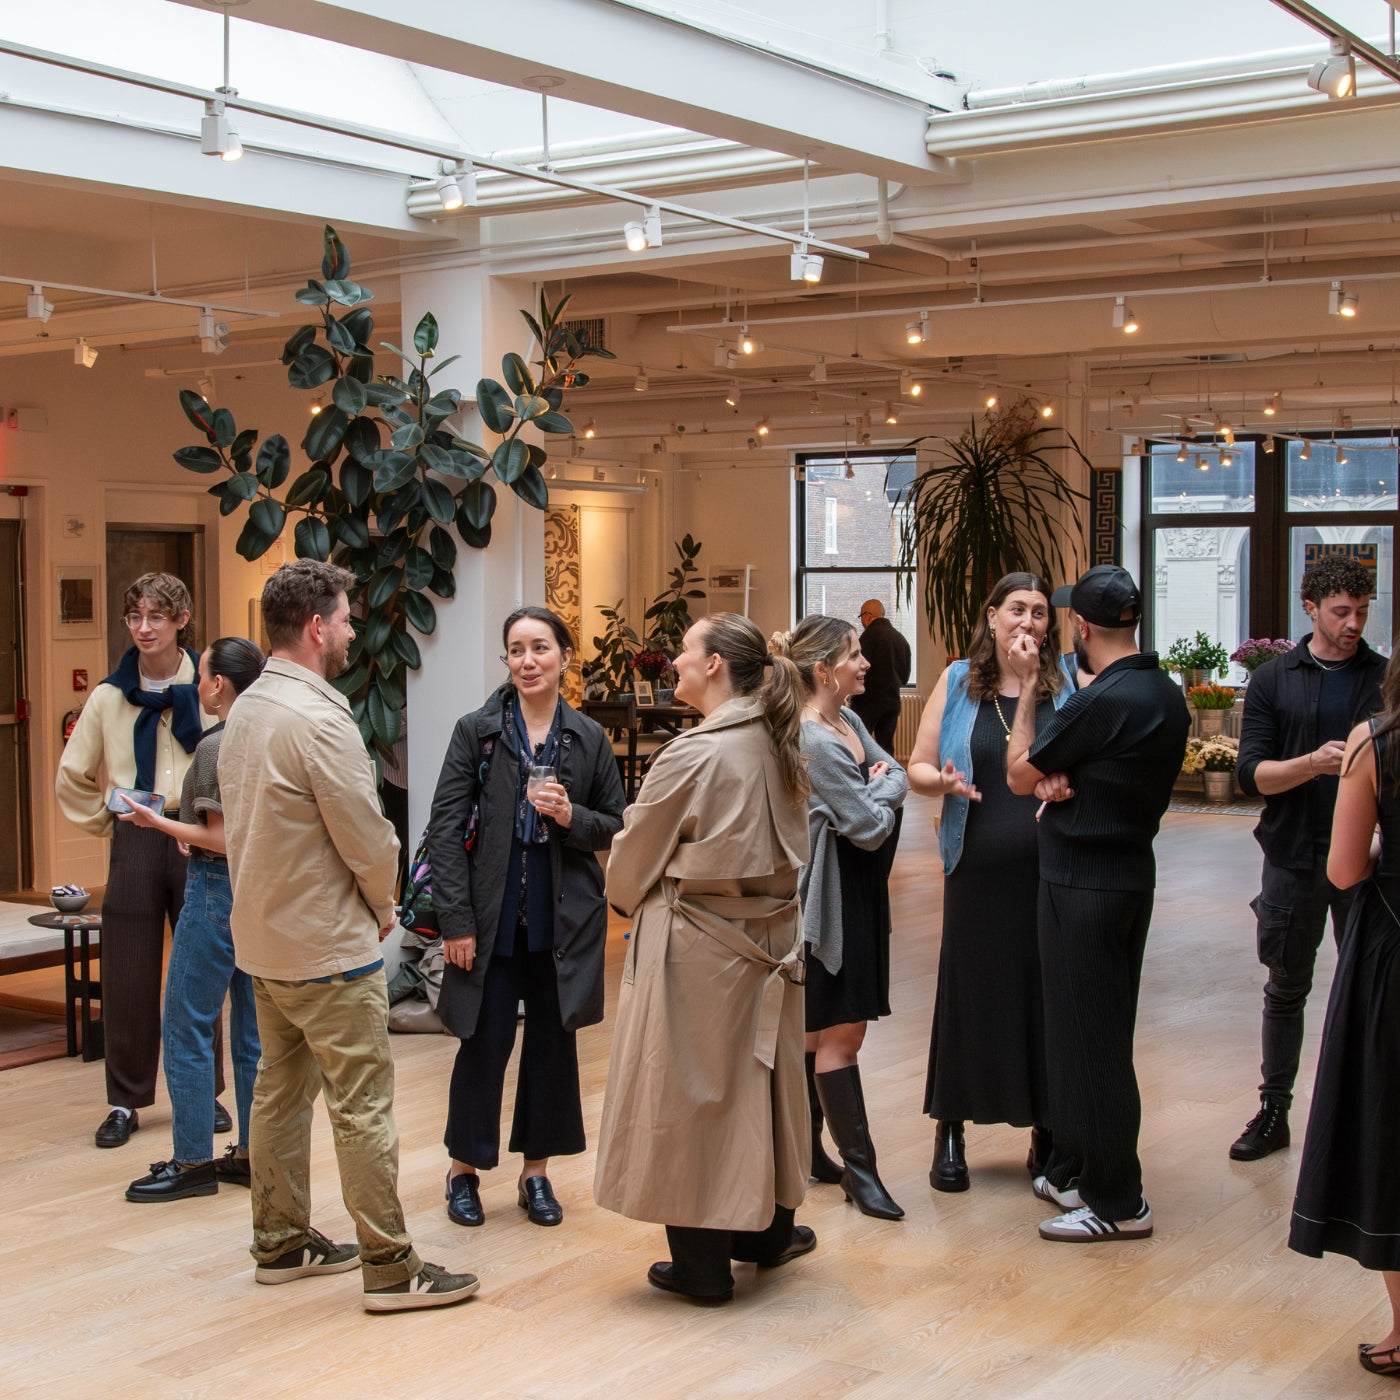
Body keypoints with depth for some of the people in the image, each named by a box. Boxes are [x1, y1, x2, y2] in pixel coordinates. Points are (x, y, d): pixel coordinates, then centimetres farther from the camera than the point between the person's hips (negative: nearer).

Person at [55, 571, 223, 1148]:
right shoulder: (110, 696, 3)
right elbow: (72, 779, 14)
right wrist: (108, 823, 8)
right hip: (135, 843, 1)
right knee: (128, 976, 3)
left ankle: (204, 1091, 21)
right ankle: (125, 1101, 14)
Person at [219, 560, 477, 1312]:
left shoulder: (244, 712, 6)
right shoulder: (320, 720, -21)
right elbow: (368, 841, -19)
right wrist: (381, 905, 2)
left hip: (261, 938, 9)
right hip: (329, 950, -9)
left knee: (279, 1090, 17)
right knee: (363, 1107, -3)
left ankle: (281, 1242, 27)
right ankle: (390, 1268, 2)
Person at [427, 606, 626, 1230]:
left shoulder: (589, 738, 4)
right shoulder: (477, 730, -2)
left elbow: (617, 826, 9)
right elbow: (445, 828, -4)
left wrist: (571, 817, -12)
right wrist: (456, 920, -10)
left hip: (564, 918, 2)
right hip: (491, 915, -2)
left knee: (553, 1042, 8)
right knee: (484, 1041, 1)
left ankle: (537, 1171, 23)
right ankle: (465, 1168, 20)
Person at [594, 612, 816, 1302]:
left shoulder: (693, 755, -20)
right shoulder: (780, 746, 1)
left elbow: (633, 856, -7)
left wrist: (630, 902, 13)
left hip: (695, 944, -7)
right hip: (770, 939, 7)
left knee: (688, 1091, 5)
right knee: (757, 1079, 19)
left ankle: (701, 1263, 14)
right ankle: (768, 1230, 33)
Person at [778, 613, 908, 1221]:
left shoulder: (849, 722, 8)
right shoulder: (815, 742, -21)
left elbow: (897, 774, 9)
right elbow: (871, 828, -19)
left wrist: (879, 787, -11)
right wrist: (883, 794, 0)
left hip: (860, 891, 9)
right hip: (831, 896, -9)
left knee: (820, 1029, 16)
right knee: (841, 1031, -4)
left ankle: (805, 1147, 26)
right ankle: (860, 1169, 2)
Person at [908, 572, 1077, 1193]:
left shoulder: (1071, 681, 3)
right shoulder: (957, 682, 6)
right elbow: (917, 767, 8)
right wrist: (944, 781, -13)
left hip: (1050, 869, 0)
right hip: (978, 869, 0)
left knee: (1047, 993, 4)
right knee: (969, 990, 6)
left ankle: (1046, 1130, 20)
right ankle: (950, 1132, 20)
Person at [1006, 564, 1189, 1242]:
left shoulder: (1102, 702, -22)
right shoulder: (1167, 695, 7)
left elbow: (1018, 774, -10)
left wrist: (1027, 686, -2)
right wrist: (1055, 780, -3)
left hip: (1083, 886, -9)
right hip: (1132, 873, 9)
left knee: (1088, 1039, -1)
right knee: (1095, 1033, 18)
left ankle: (1117, 1202, 5)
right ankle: (1072, 1171, 30)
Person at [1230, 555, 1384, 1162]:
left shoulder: (1385, 678, 3)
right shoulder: (1273, 680, 2)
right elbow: (1252, 773, -5)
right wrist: (1314, 762, -22)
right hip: (1294, 860, 0)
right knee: (1285, 991, 10)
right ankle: (1273, 1112, 21)